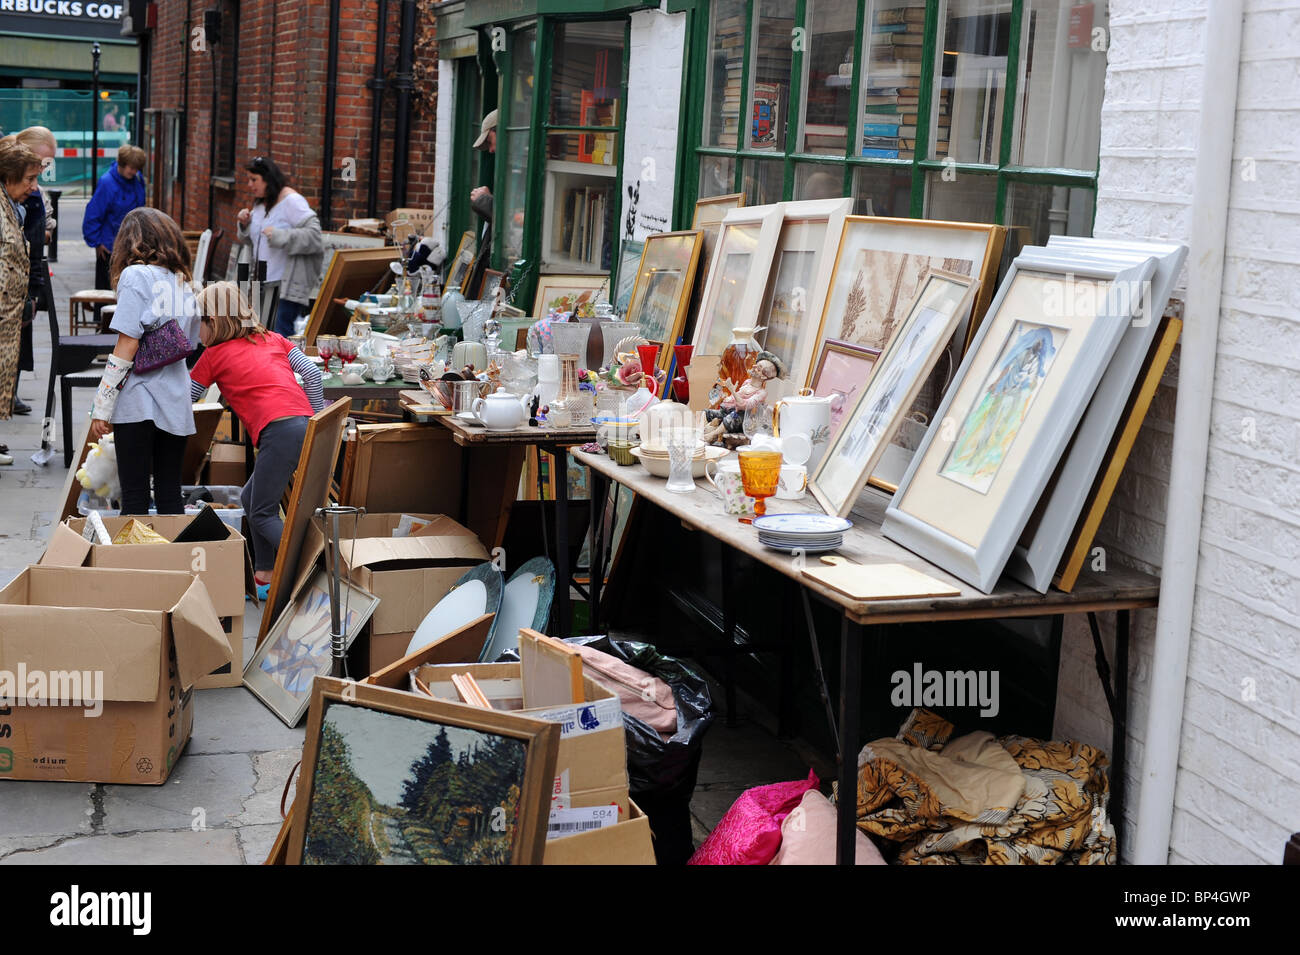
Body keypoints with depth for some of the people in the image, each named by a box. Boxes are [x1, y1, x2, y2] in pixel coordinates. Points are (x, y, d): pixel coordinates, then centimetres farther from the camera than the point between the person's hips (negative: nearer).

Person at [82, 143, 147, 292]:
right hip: (109, 247, -6)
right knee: (106, 288, 3)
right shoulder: (107, 183, -18)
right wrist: (96, 242, -11)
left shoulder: (138, 179, 1)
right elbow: (92, 215, -14)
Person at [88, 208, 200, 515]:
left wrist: (102, 405, -10)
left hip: (139, 402, -6)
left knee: (135, 496, 0)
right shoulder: (183, 280, 12)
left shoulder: (136, 275, -7)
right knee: (170, 495, 11)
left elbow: (128, 343, -13)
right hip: (176, 402, 6)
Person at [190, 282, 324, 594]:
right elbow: (312, 373, 15)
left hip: (280, 430, -7)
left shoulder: (213, 355, 10)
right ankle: (264, 577, 20)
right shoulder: (271, 338, 24)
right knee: (251, 499, 21)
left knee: (262, 515, 1)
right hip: (307, 424, 7)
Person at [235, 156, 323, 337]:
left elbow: (314, 234, -19)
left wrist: (280, 236, -25)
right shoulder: (260, 203, 16)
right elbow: (252, 240, 26)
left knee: (281, 334, -13)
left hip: (288, 284, -8)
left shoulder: (292, 201, -10)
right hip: (263, 283, 9)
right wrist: (245, 225, 5)